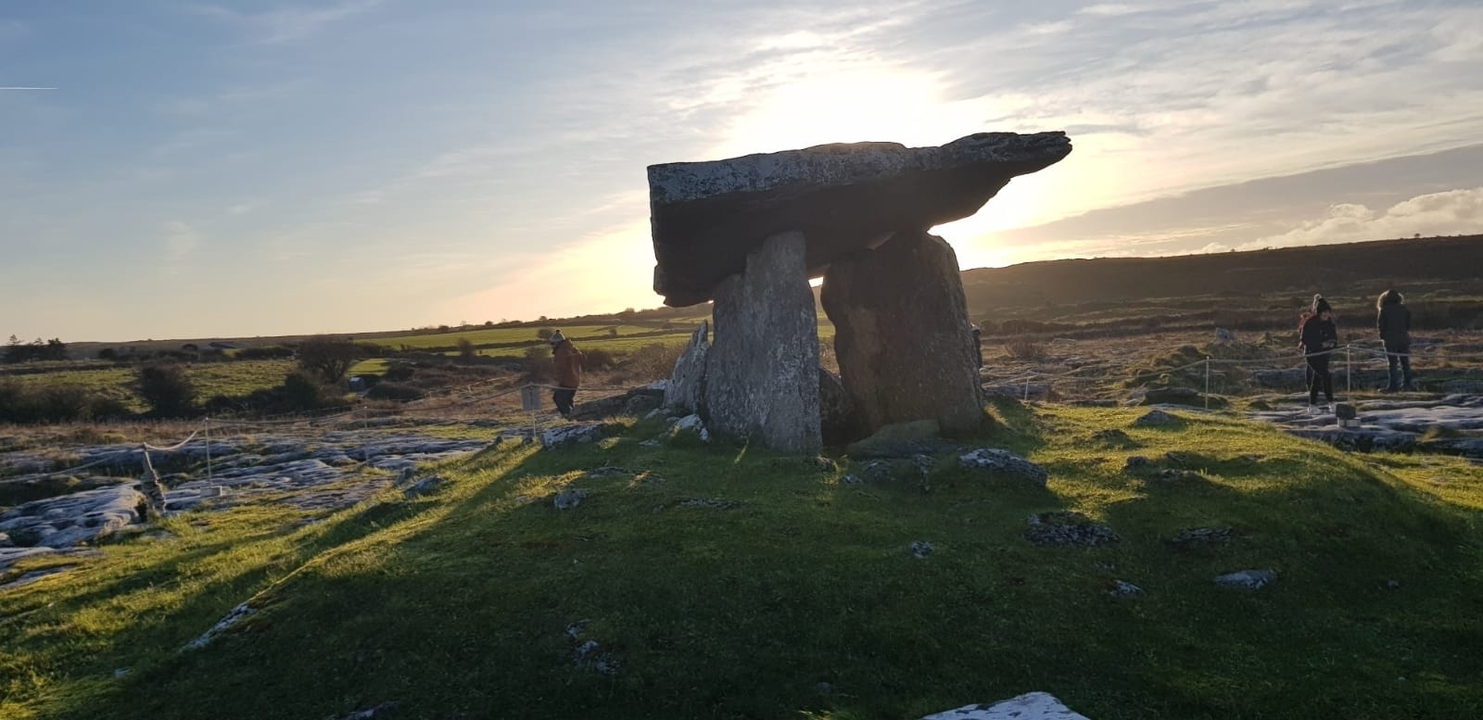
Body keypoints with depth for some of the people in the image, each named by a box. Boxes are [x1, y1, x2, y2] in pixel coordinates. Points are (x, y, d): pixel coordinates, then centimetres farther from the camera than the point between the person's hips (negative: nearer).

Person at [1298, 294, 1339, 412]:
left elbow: (1334, 337, 12)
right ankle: (1330, 402, -5)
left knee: (1317, 378, 12)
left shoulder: (1329, 323, 4)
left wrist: (1332, 343, -11)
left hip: (1324, 354, 7)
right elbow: (1304, 339, -17)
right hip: (1311, 353, -7)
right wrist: (1320, 344, -23)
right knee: (1326, 376, -15)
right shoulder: (1310, 323, -15)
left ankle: (1312, 405, 20)